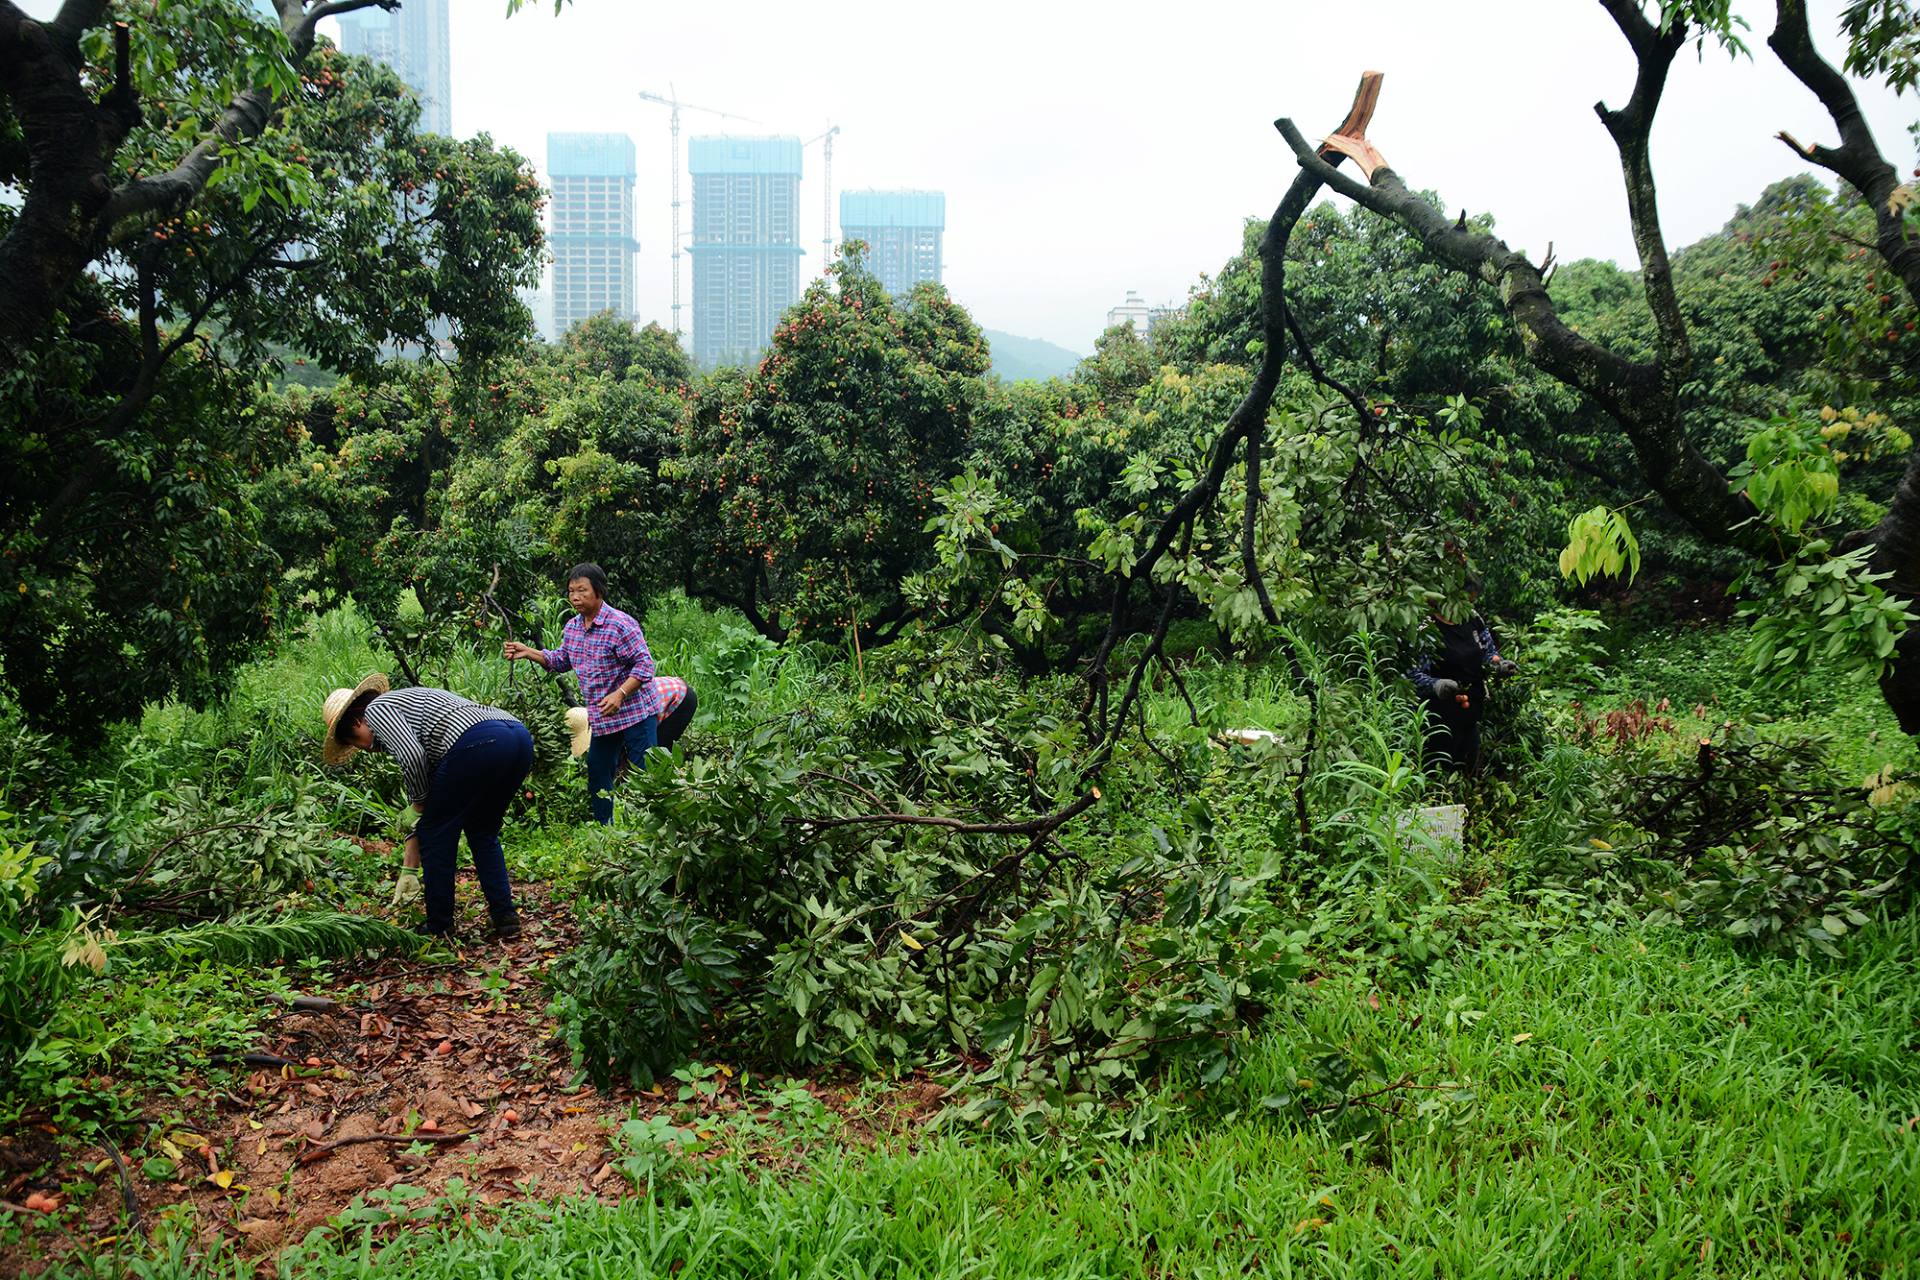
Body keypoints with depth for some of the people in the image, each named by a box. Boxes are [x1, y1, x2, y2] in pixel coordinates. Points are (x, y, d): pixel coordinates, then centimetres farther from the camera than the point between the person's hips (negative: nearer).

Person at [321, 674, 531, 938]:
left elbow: (412, 756, -8)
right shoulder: (405, 701, 38)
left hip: (478, 745, -9)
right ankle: (506, 919, 20)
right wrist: (415, 837, 43)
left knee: (436, 836, 11)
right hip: (520, 737, 9)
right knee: (483, 834, 25)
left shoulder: (376, 709, 11)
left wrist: (419, 800, 10)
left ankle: (439, 929, 20)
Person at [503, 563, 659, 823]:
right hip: (601, 718, 8)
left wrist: (619, 694, -31)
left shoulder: (621, 625, -19)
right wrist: (528, 653, 8)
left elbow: (644, 664, -21)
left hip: (636, 713, -8)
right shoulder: (572, 627, 6)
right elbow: (562, 660, 21)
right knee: (597, 775, 16)